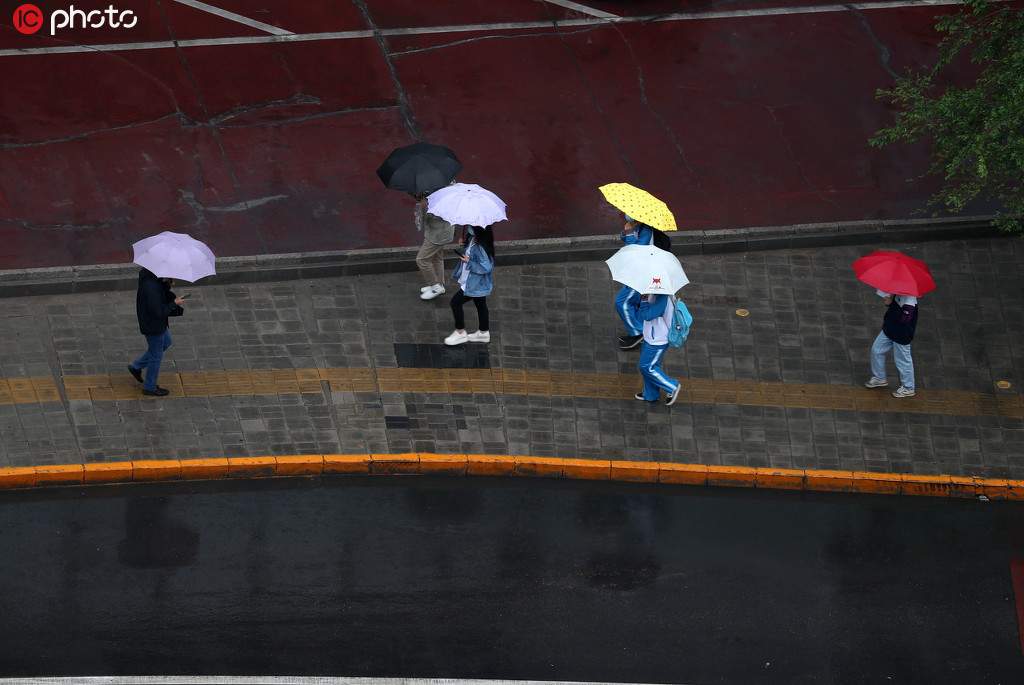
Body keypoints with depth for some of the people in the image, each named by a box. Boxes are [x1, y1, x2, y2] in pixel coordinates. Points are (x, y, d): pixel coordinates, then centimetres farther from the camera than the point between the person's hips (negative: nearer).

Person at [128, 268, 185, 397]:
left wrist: (167, 283, -12)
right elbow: (159, 312, -31)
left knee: (166, 342, 31)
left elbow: (164, 293, 7)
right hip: (153, 326, -9)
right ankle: (149, 387, 32)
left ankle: (136, 366, 40)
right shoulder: (150, 287, -36)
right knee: (156, 355, 11)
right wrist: (174, 303, -20)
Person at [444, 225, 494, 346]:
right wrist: (464, 244, -3)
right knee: (480, 305, 23)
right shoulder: (472, 239, -5)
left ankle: (460, 332, 16)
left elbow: (486, 267, -30)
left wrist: (469, 262, -27)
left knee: (456, 302, 1)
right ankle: (484, 332, 40)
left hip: (476, 284, -9)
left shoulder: (480, 246, -33)